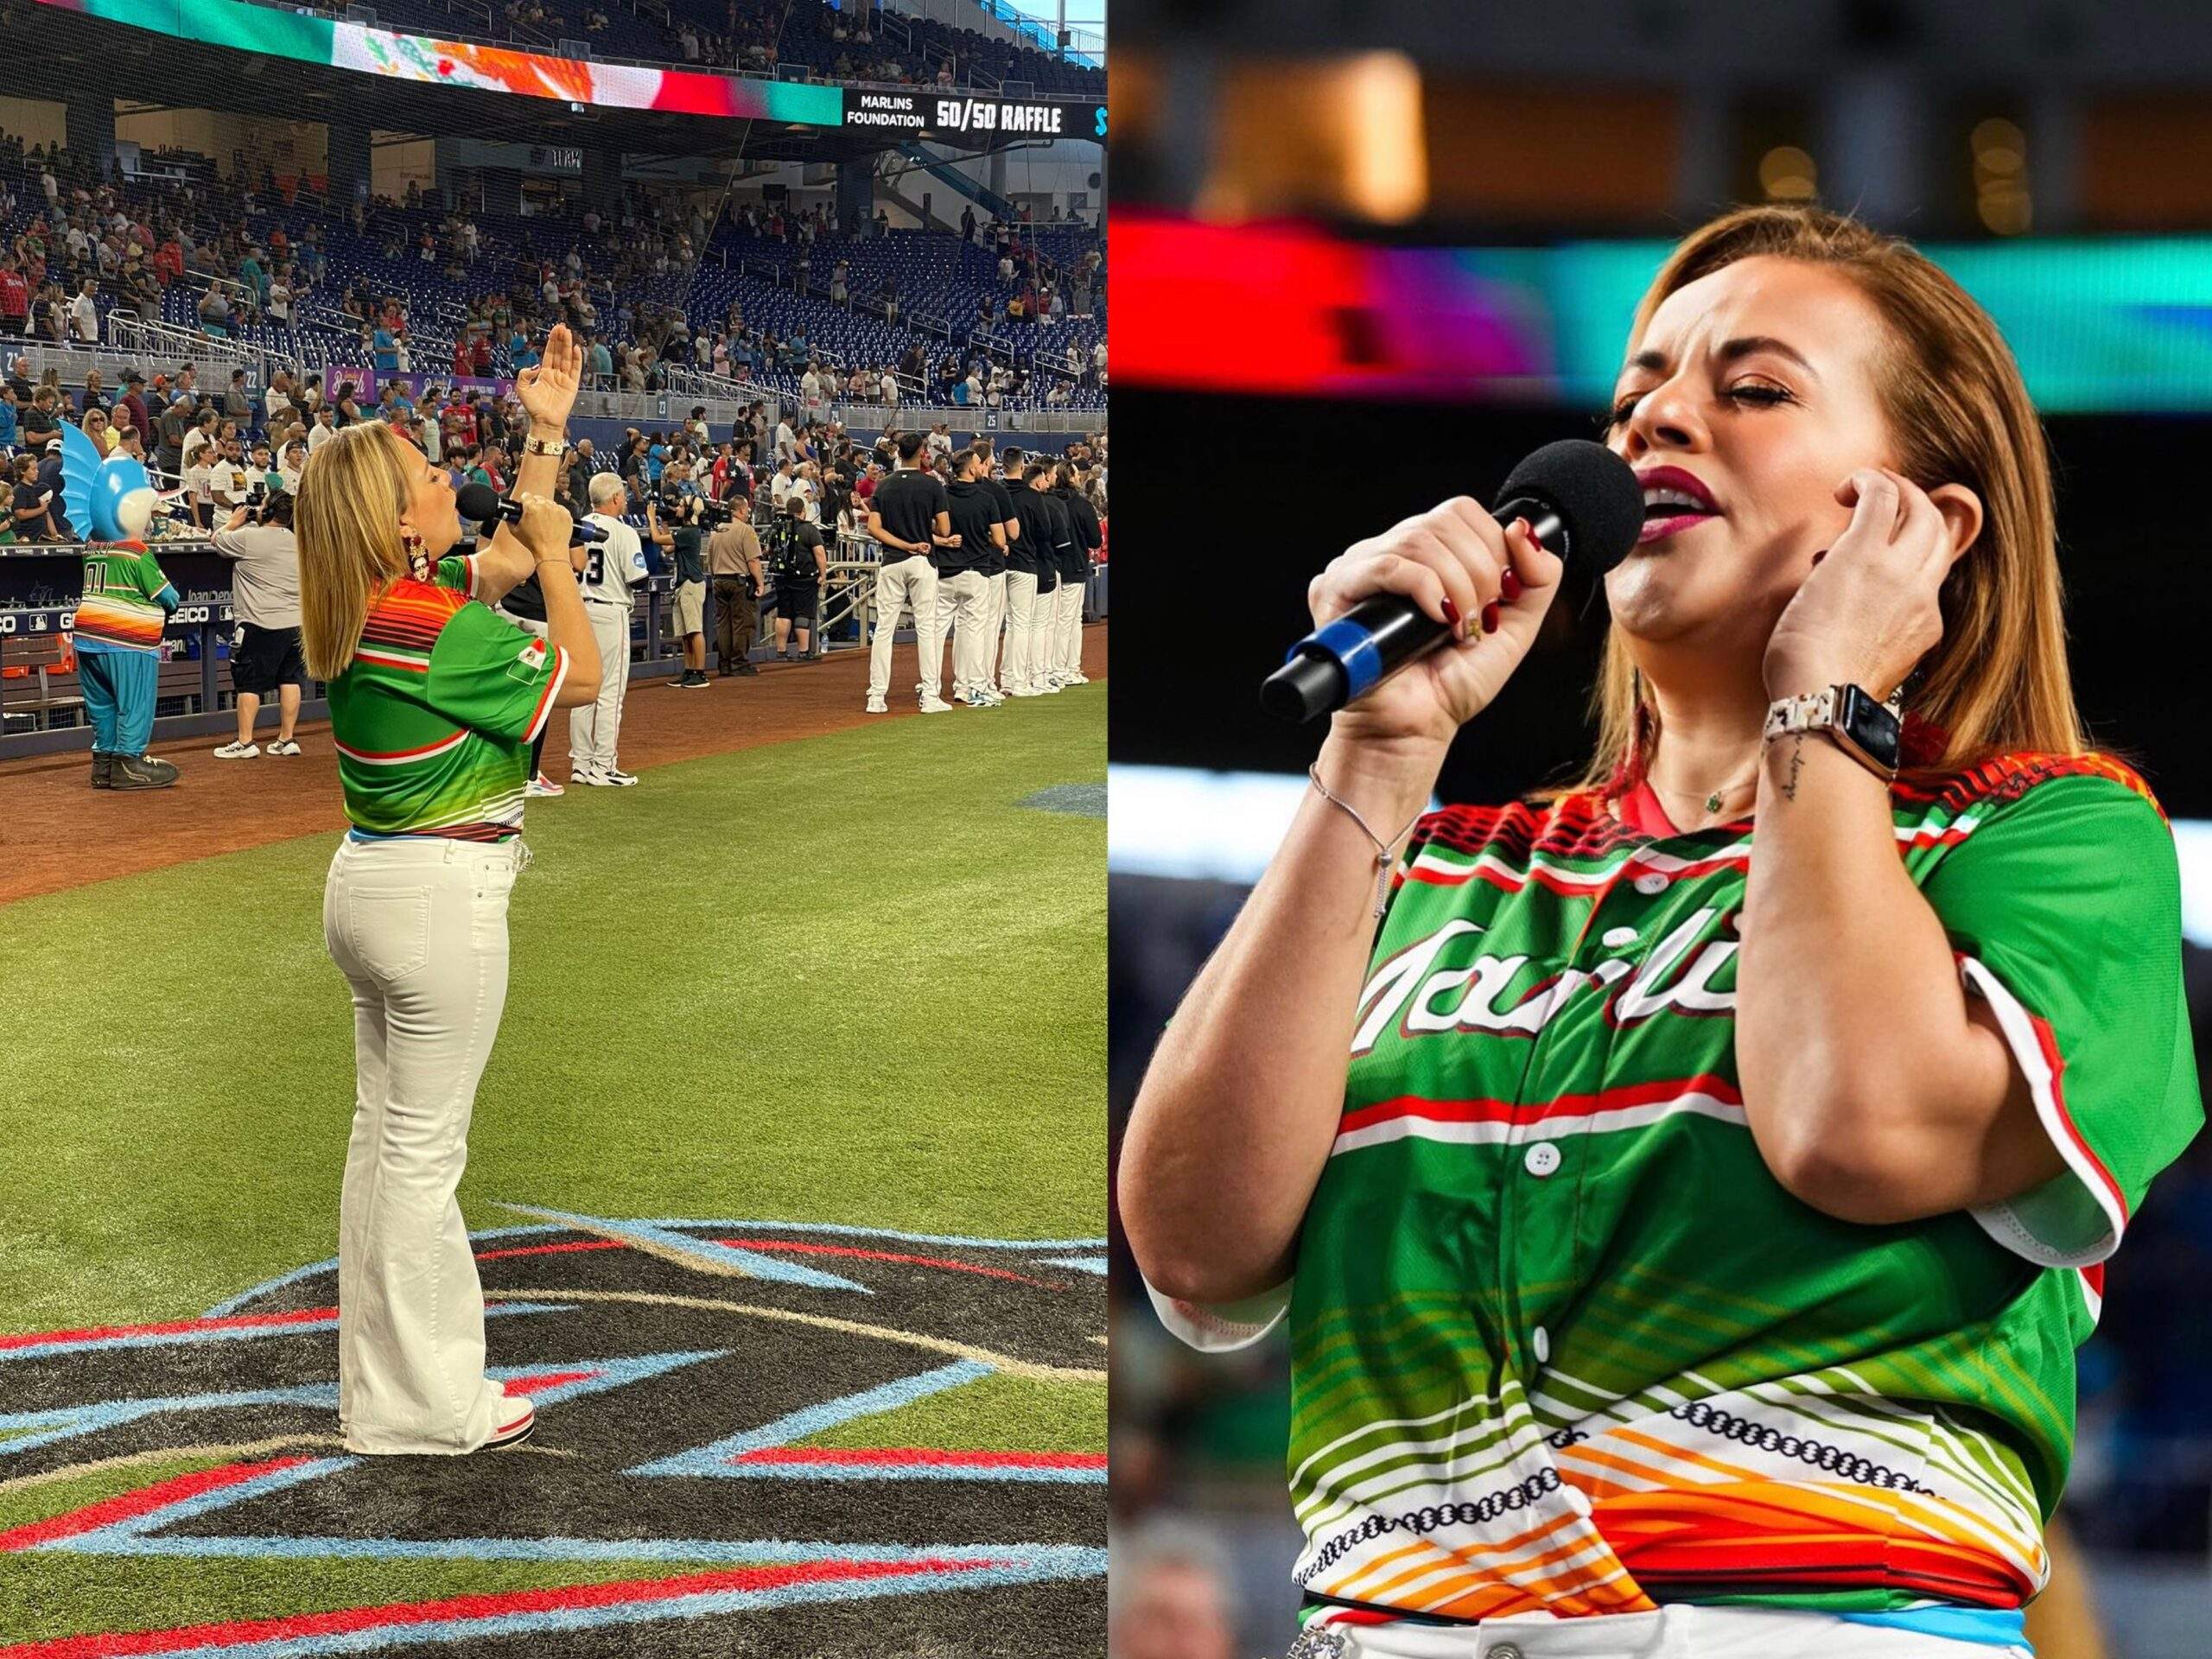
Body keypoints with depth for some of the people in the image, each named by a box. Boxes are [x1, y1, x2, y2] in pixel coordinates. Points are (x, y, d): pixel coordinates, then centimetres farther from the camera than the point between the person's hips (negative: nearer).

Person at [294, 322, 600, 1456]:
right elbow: (580, 676, -11)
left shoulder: (361, 613, 6)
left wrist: (546, 438, 20)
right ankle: (426, 1407, 7)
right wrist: (554, 552, -1)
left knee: (383, 1131, 16)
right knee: (423, 1150, -2)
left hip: (372, 880, 10)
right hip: (442, 893, -10)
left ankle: (379, 1382, 26)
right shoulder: (439, 631, -22)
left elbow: (503, 562, 20)